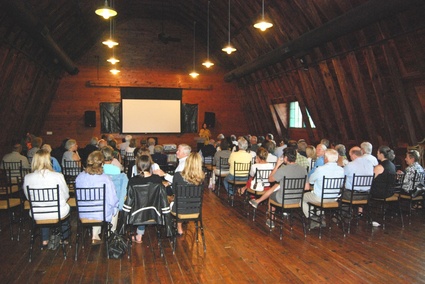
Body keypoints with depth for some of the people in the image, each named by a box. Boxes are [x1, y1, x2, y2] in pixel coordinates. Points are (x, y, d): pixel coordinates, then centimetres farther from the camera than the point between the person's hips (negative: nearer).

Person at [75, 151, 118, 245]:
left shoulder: (79, 177, -11)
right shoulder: (105, 179, -24)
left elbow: (79, 197, 4)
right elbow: (112, 201, -18)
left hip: (83, 214, 4)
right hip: (103, 215, -4)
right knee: (115, 208, 28)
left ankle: (95, 236, 37)